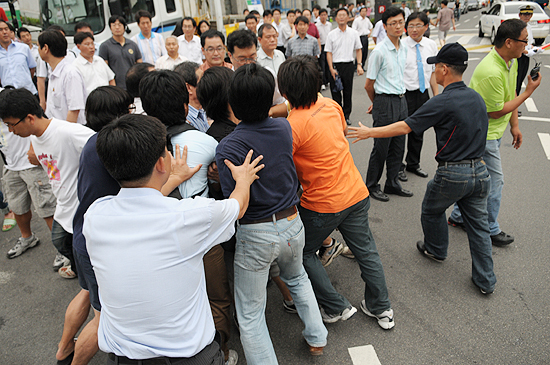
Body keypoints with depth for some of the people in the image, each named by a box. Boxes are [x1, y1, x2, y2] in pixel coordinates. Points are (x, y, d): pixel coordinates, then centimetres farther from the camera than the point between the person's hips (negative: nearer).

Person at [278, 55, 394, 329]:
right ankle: (381, 308, 35)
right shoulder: (330, 105, 0)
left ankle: (336, 308, 23)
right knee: (366, 251, 19)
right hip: (356, 193, 7)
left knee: (304, 253, 16)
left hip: (323, 206, -6)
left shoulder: (291, 126, -22)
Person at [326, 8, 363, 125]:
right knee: (335, 92, 1)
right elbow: (329, 52, 1)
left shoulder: (354, 33, 4)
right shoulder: (331, 34, 2)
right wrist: (331, 68, -9)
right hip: (335, 66, -1)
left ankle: (346, 116, 18)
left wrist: (359, 65, -2)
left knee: (348, 92, 6)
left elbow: (358, 50, 9)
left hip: (349, 65, 1)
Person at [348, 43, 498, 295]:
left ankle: (436, 250, 45)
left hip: (452, 174, -6)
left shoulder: (442, 103, -18)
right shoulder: (477, 97, 6)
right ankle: (485, 280, 23)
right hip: (480, 170, 7)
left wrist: (369, 132, -6)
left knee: (432, 210, 22)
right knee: (478, 224, 15)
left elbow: (404, 127, -16)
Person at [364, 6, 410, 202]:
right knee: (381, 148, 2)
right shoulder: (379, 51, -13)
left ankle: (392, 184, 28)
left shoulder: (404, 48, 9)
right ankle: (372, 186, 18)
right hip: (385, 103, -7)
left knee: (398, 147, 14)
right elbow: (369, 84, -7)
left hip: (401, 100, 7)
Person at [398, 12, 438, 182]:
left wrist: (436, 95, 8)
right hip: (404, 94, -5)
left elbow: (433, 72, 11)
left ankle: (413, 164, 34)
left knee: (418, 132, 16)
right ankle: (398, 167, 20)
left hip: (423, 93, 5)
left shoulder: (431, 45, 4)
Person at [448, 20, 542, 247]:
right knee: (494, 181, 2)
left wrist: (515, 125, 15)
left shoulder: (512, 61, 3)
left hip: (493, 132, 10)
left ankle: (458, 216, 33)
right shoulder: (491, 73, -29)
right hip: (483, 134, -10)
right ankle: (490, 230, 19)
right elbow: (496, 111, -23)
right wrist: (528, 93, -18)